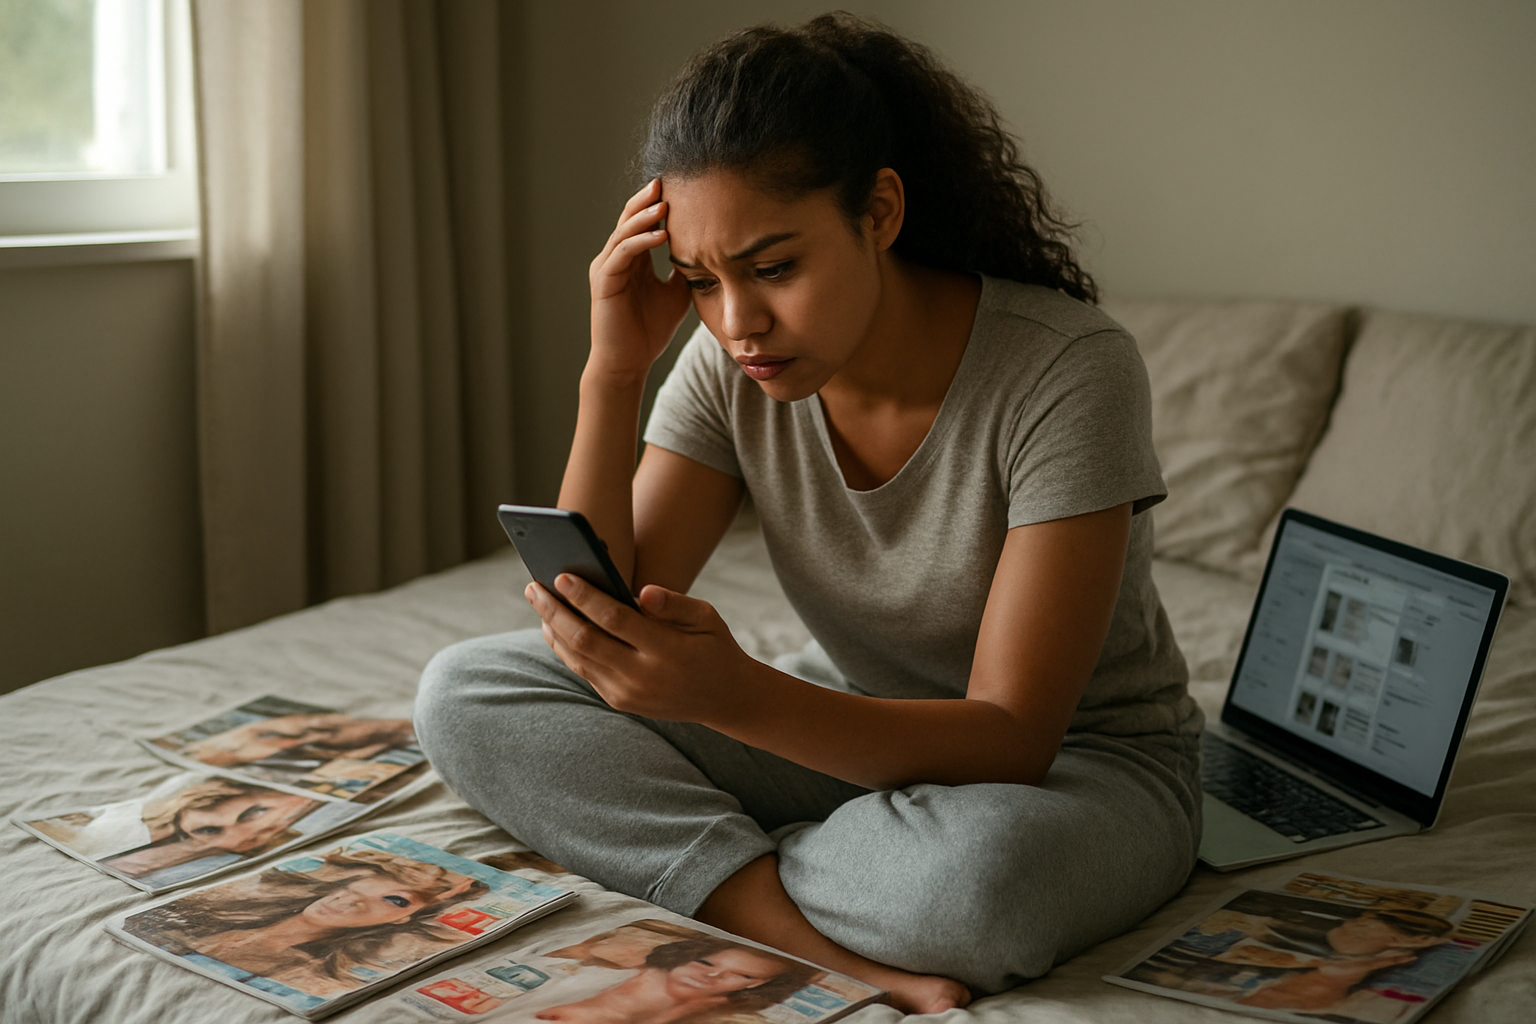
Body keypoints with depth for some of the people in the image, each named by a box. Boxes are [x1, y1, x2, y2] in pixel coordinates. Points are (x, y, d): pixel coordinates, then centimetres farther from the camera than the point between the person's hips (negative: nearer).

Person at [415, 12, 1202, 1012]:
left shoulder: (1068, 370, -25)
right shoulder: (730, 365, -10)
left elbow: (1010, 739, -27)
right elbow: (599, 634, -14)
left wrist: (733, 695, -43)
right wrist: (613, 371, -22)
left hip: (1081, 769, -5)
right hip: (852, 731, 5)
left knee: (973, 874, -44)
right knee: (465, 691, -11)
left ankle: (711, 873, -12)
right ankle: (854, 948, -22)